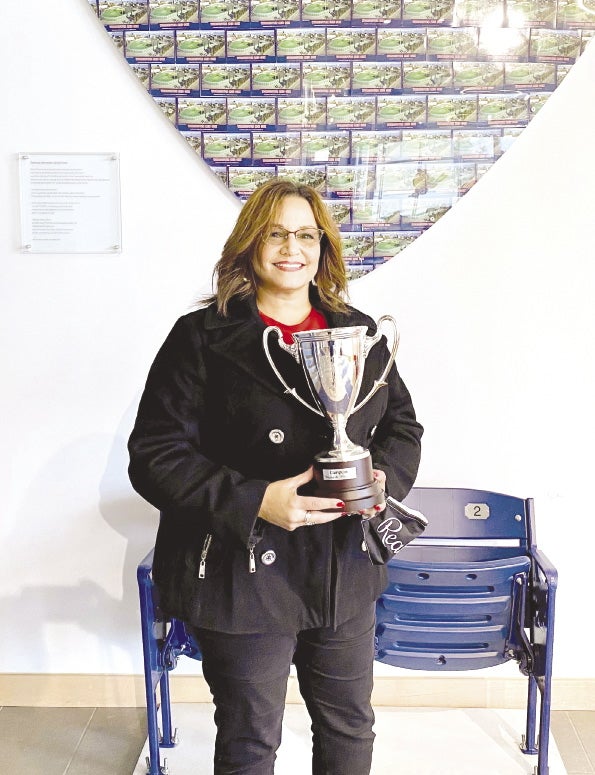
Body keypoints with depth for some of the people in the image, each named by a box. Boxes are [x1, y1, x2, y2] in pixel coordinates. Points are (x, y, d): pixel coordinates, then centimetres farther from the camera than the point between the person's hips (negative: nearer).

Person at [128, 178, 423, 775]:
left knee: (351, 727, 22)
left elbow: (403, 425, 13)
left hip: (345, 570, 5)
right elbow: (155, 457, -12)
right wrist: (255, 502, -23)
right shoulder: (202, 338, -9)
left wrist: (385, 479, -9)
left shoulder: (361, 334, 6)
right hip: (245, 575, -4)